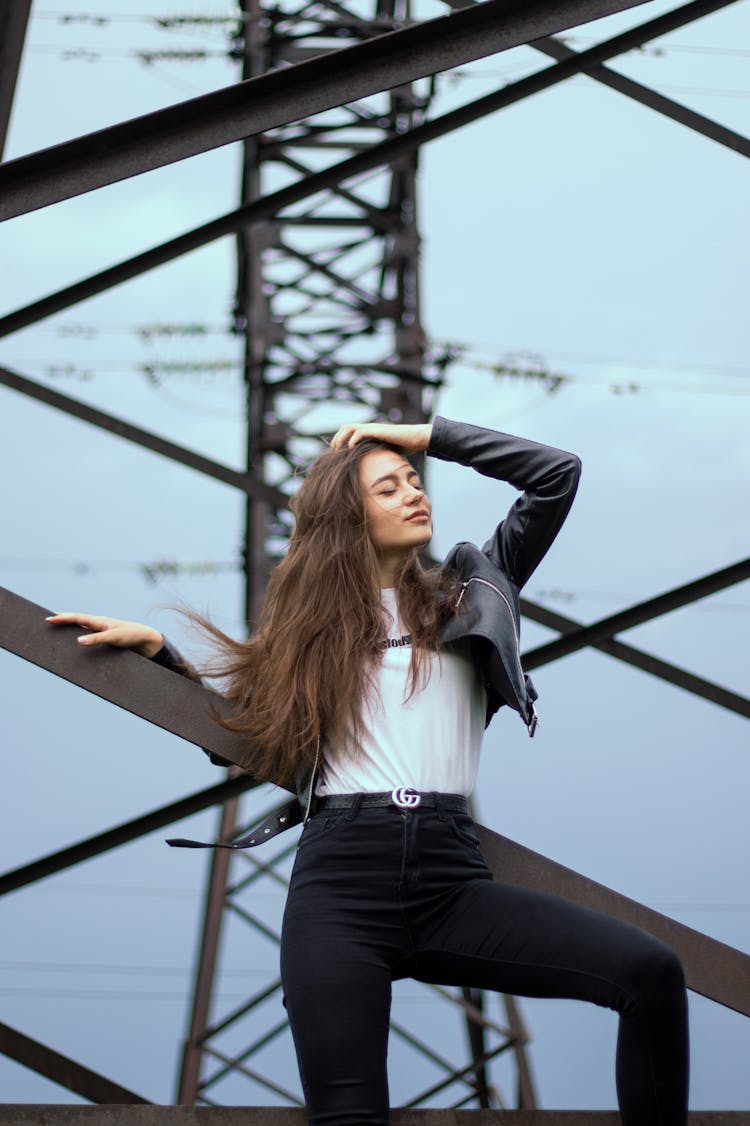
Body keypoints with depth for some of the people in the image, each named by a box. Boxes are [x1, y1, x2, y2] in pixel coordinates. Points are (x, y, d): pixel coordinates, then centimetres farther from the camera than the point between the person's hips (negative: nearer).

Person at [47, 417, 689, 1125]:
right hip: (340, 880, -1)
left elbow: (557, 475, 12)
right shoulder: (311, 623, 19)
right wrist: (157, 649, 15)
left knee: (650, 972, -21)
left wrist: (428, 436, 14)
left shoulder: (465, 595, 18)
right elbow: (245, 734, 21)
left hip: (450, 875, 1)